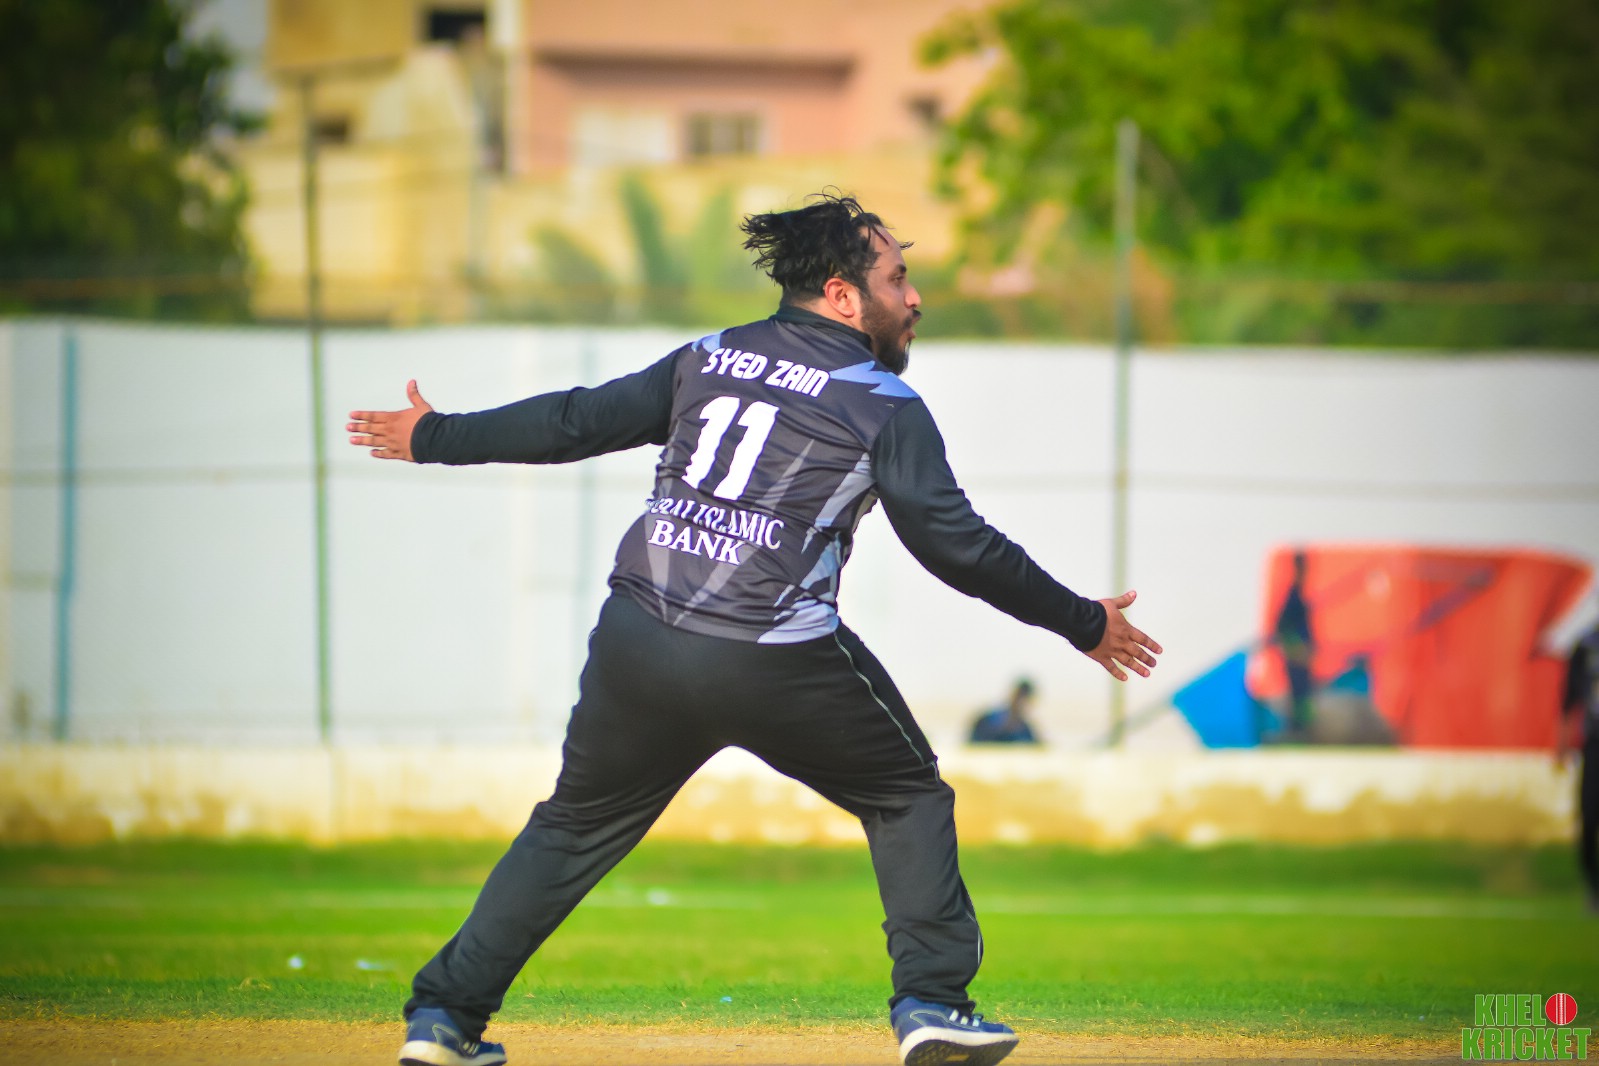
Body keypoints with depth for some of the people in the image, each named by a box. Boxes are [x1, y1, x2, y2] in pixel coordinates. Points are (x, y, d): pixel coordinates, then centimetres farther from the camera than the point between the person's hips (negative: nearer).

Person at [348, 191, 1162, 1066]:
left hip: (636, 647, 4)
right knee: (908, 797, 16)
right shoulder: (883, 404, 1)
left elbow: (577, 420, 19)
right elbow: (954, 544, -3)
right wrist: (1082, 624, 5)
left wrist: (435, 438, 31)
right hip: (775, 664, -4)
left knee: (578, 825, 19)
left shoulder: (709, 359, 15)